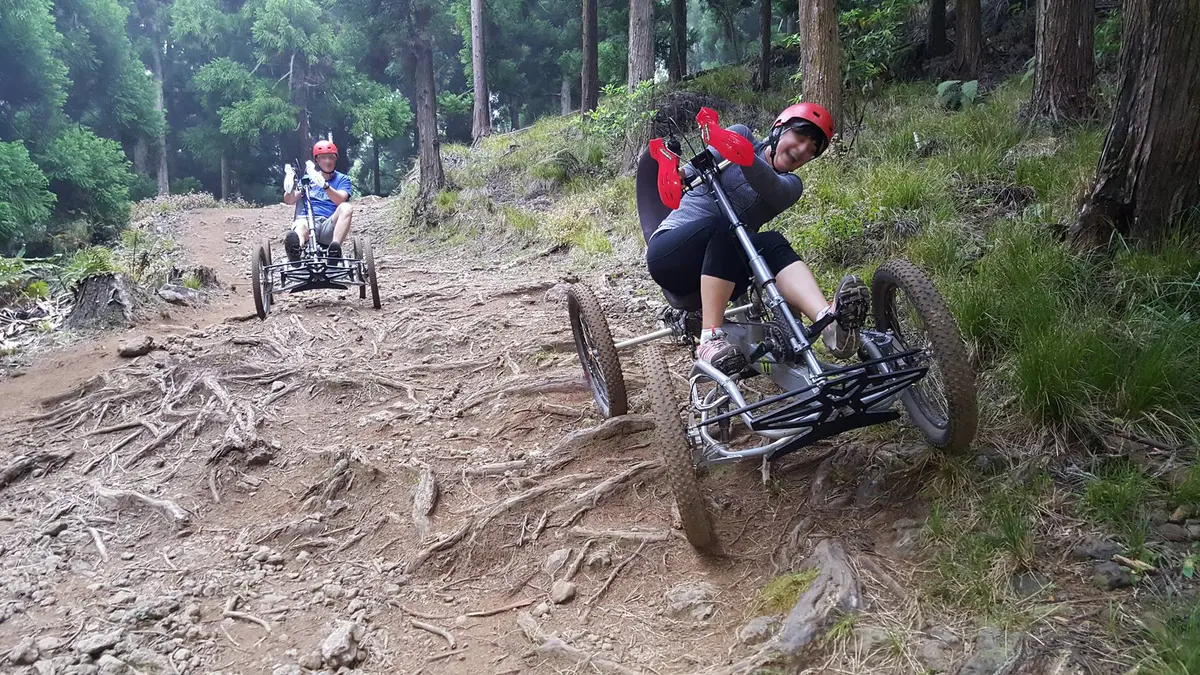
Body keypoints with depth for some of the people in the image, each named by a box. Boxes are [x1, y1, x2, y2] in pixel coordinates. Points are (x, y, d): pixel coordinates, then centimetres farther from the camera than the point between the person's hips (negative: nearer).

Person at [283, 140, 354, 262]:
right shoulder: (308, 178, 23)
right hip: (306, 219, 0)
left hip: (328, 225, 0)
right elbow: (289, 200, 12)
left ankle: (335, 250, -47)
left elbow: (340, 200, -6)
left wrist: (324, 185, -26)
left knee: (346, 208, -29)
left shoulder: (343, 179, 16)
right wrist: (289, 190, -13)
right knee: (300, 225, -36)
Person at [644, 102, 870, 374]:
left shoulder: (790, 184, 10)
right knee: (725, 225, -34)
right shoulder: (741, 136, 9)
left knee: (772, 245, -28)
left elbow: (771, 188, -16)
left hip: (722, 265, 2)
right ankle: (711, 340, -39)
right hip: (669, 252, -2)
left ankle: (831, 322, -54)